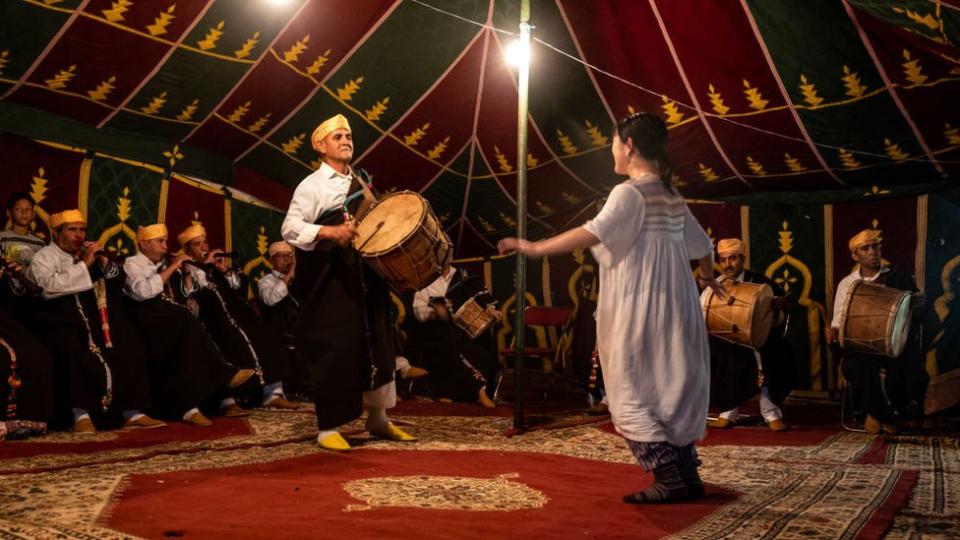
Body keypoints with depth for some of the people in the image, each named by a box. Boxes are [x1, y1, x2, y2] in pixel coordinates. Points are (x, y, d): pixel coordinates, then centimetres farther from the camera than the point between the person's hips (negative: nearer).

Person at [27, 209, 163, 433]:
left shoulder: (88, 255, 23)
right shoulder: (44, 256, 9)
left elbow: (118, 282, 18)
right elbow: (51, 285, -12)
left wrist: (104, 261, 1)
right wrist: (83, 264, -12)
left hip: (95, 315, 5)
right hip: (63, 316, -5)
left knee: (129, 345, -15)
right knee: (73, 349, -36)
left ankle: (132, 412, -15)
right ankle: (81, 414, -31)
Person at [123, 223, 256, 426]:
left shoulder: (162, 265, 24)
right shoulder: (132, 263, 3)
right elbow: (144, 291, -19)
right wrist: (172, 268, -15)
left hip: (169, 319, 7)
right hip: (144, 315, -7)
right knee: (185, 321, -31)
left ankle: (187, 405, -31)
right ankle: (224, 373, -25)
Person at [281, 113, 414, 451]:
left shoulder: (361, 182, 15)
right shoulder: (312, 185, -6)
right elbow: (289, 228, -16)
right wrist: (329, 232, -29)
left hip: (367, 273, 7)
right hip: (333, 279, -7)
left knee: (378, 345, 11)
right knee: (337, 349, -6)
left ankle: (378, 420, 25)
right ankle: (328, 429, 6)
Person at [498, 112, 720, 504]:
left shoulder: (630, 192, -11)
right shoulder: (671, 196, 13)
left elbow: (593, 234, -27)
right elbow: (702, 246, 20)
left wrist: (536, 248, -27)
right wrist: (707, 278, 40)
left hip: (638, 315, -8)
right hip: (673, 313, 8)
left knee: (630, 397, -1)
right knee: (668, 393, 14)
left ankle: (670, 480, -4)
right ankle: (687, 477, 18)